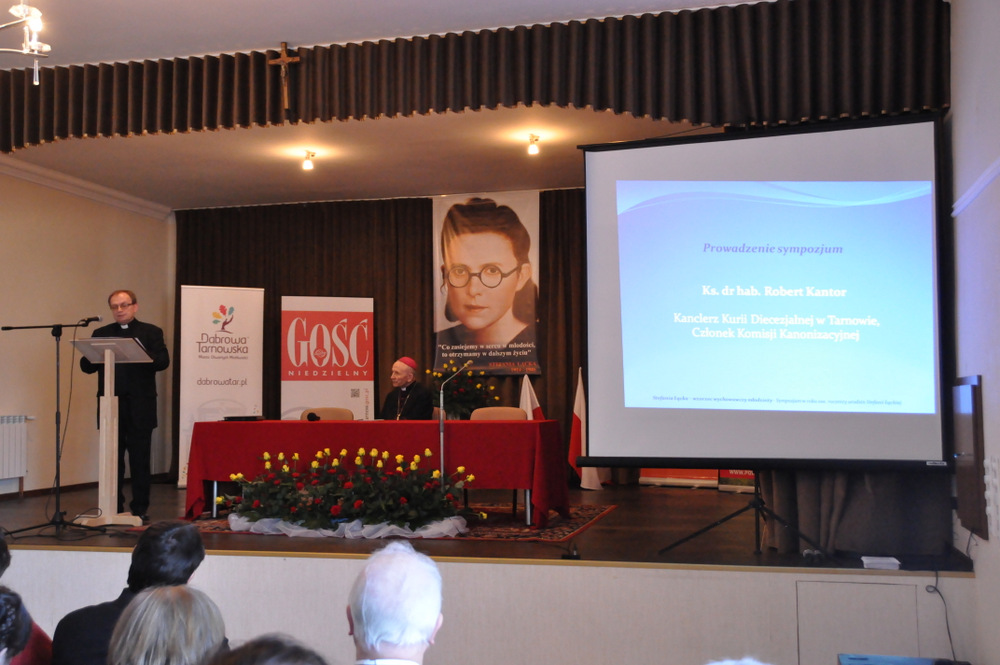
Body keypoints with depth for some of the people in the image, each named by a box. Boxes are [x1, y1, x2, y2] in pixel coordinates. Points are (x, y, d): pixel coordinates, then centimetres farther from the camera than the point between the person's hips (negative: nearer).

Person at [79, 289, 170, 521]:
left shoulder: (151, 332, 8)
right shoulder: (101, 334, 14)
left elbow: (163, 361, -6)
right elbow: (86, 366, 7)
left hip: (140, 407, -2)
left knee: (140, 459, 1)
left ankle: (140, 509, 7)